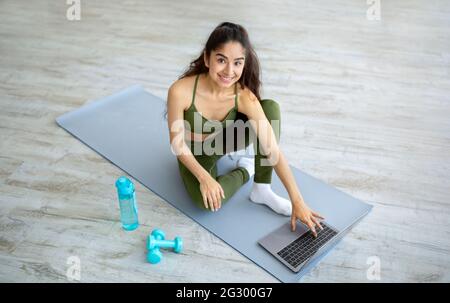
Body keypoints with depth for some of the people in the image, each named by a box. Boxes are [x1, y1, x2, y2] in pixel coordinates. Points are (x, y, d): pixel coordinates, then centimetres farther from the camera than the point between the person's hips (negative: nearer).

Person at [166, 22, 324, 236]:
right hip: (194, 152, -2)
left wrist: (298, 202, -28)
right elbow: (178, 144, -19)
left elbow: (272, 150, -27)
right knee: (207, 200, -34)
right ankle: (244, 172, 2)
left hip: (223, 140, 2)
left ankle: (261, 189, -12)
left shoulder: (244, 96, -27)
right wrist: (204, 178, -33)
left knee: (271, 107, -23)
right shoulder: (180, 91, -33)